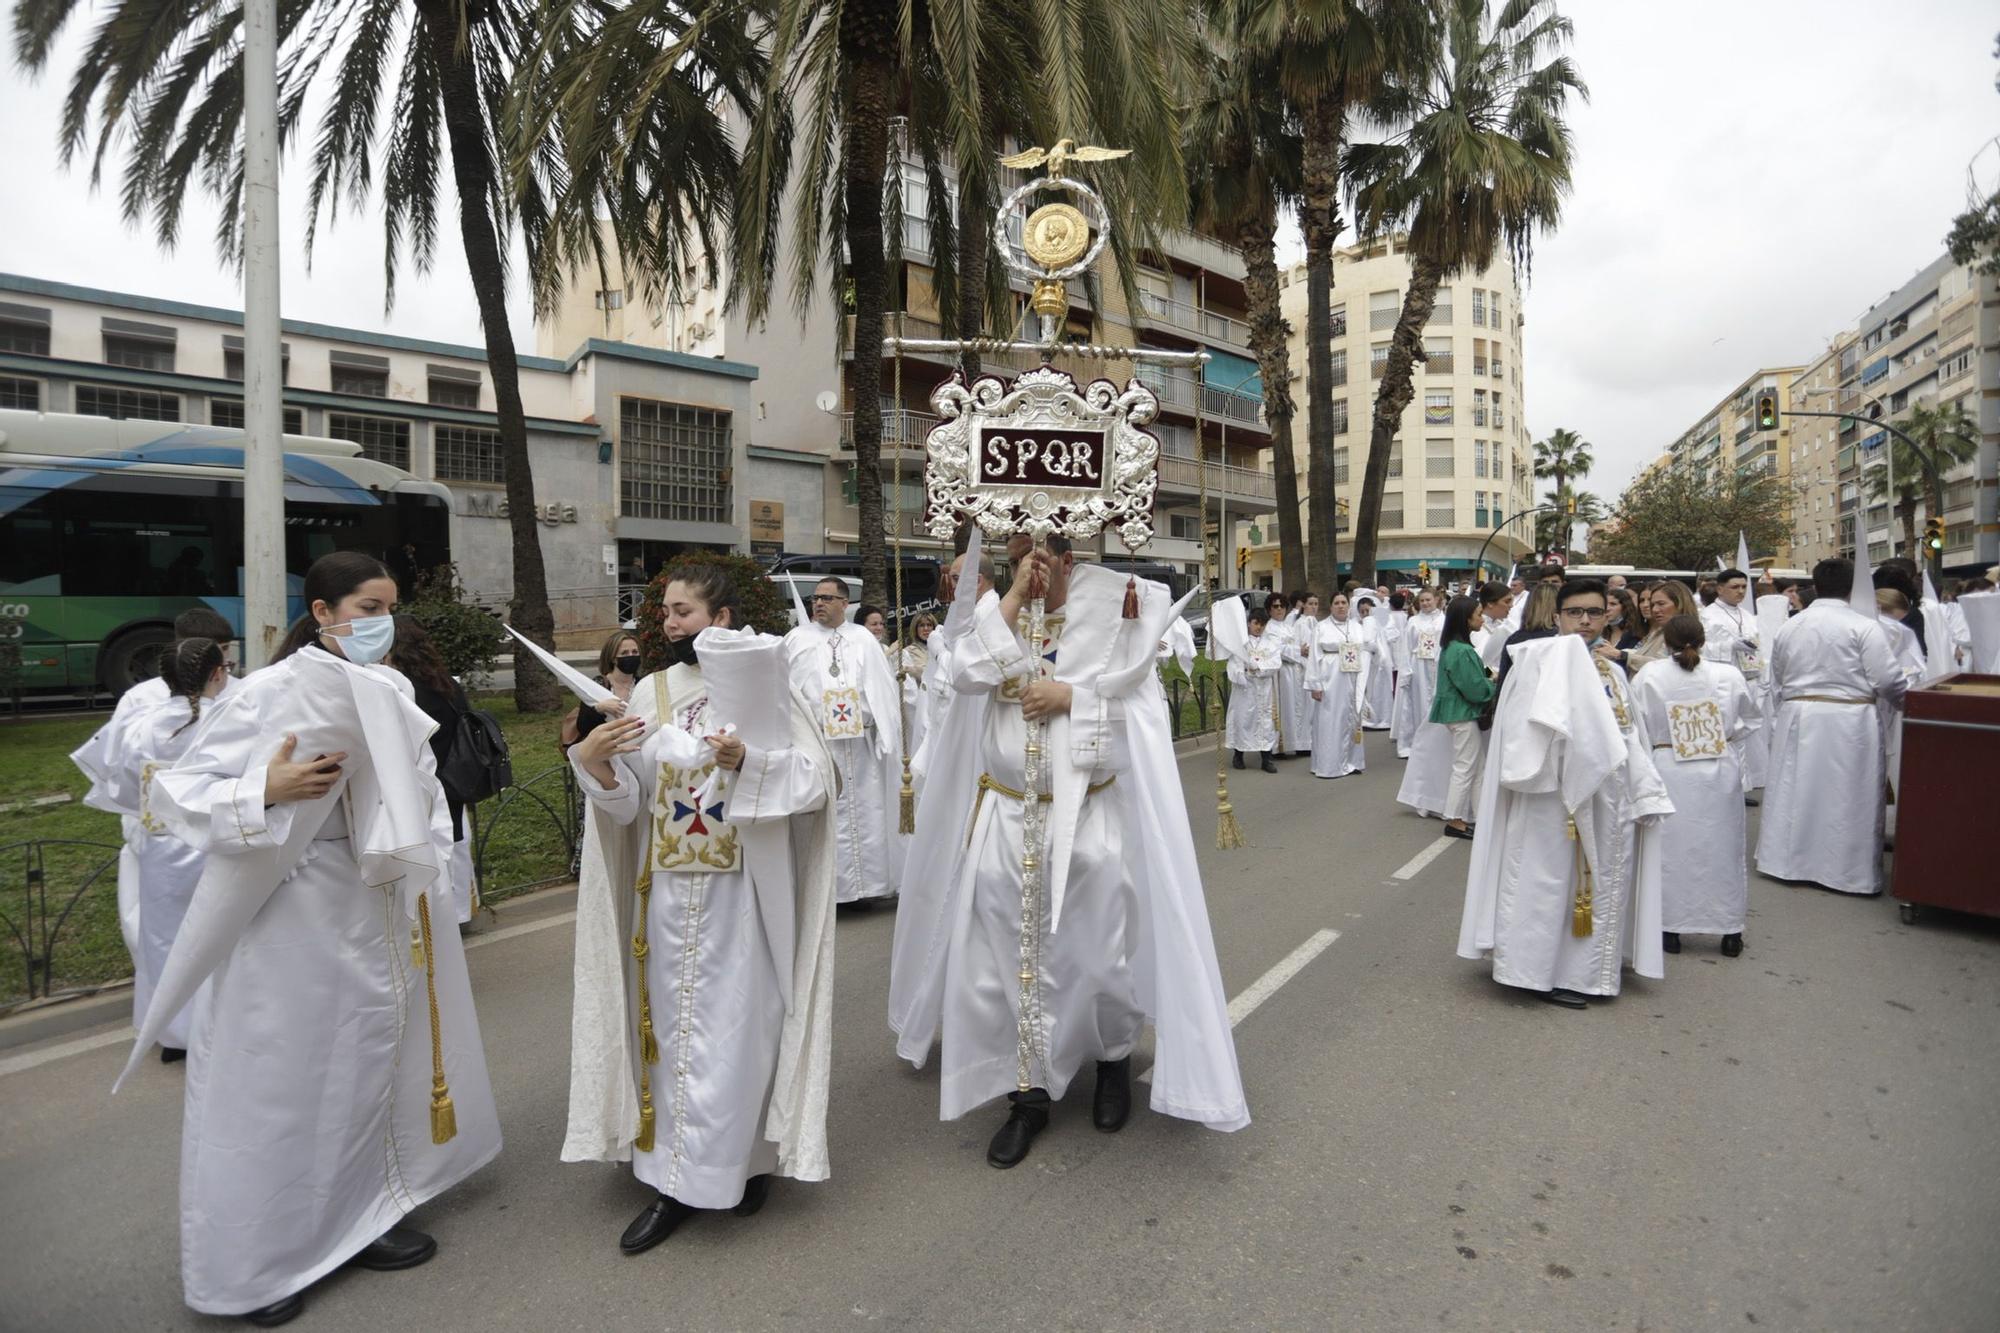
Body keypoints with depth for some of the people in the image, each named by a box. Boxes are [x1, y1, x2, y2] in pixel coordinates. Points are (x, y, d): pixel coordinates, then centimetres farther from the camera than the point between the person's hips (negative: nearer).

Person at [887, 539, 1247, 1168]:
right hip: (1004, 821, 2)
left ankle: (1113, 1058, 38)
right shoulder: (998, 619, 5)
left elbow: (1139, 707, -3)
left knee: (1095, 955, 9)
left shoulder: (1106, 619, -2)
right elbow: (966, 675, -13)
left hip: (1087, 821, -2)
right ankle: (1029, 1093, 24)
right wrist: (1013, 596, -13)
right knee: (1008, 960, 6)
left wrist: (1070, 697, -14)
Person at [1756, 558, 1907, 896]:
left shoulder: (1789, 627, 7)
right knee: (1845, 793, 4)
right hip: (1849, 721, -4)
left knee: (1797, 789, 11)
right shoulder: (1864, 627, -8)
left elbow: (1776, 684, 14)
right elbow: (1887, 680, -8)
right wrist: (1907, 704, 11)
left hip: (1796, 717, 4)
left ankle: (1790, 859, 20)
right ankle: (1845, 868, 12)